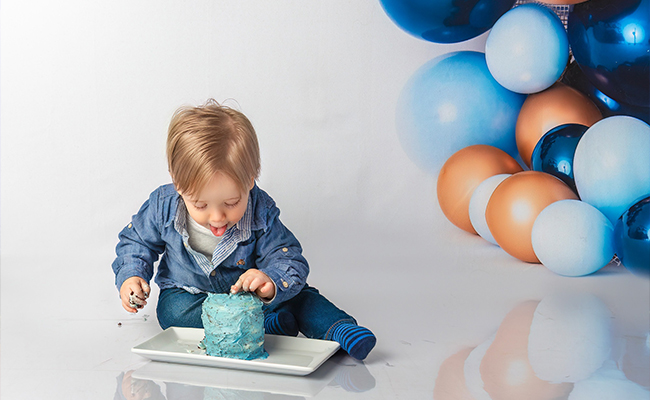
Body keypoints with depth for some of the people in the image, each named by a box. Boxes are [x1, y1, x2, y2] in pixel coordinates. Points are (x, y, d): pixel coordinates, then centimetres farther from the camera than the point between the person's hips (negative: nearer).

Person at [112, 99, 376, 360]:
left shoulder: (260, 214, -25)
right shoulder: (163, 206, -21)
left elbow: (289, 260, -25)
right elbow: (136, 241, -1)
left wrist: (272, 283, -48)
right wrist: (130, 276, -19)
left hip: (247, 295, -1)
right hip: (190, 295, 1)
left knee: (297, 295, -23)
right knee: (172, 310, -32)